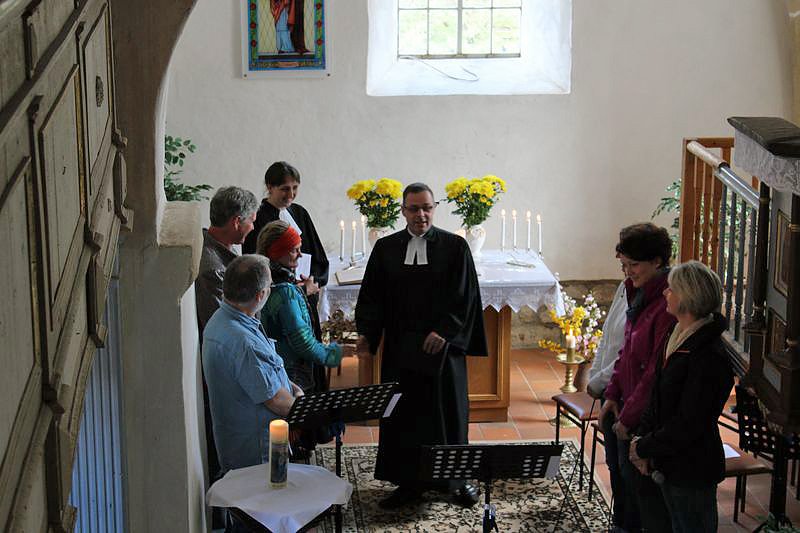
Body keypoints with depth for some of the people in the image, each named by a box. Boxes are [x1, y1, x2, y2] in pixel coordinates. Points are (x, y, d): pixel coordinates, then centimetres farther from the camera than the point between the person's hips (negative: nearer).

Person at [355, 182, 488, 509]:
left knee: (447, 410, 8)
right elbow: (372, 295, 4)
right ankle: (408, 482, 19)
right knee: (402, 414, 7)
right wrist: (366, 332, -9)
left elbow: (464, 295, -5)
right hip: (400, 347, 2)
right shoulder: (385, 248, 4)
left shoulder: (455, 247, -2)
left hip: (442, 346, -2)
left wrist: (444, 331, -14)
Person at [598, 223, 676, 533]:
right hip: (622, 405, 9)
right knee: (618, 469, 23)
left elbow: (658, 370, -24)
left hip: (643, 414, -9)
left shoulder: (668, 304, -24)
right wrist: (613, 394, 7)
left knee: (634, 476, 6)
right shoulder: (639, 292, 6)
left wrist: (629, 416, -18)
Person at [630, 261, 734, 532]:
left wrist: (645, 448, -14)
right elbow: (658, 398, 10)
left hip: (693, 469, -8)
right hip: (672, 464, 8)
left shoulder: (708, 356, -25)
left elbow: (688, 424, -23)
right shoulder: (678, 338, 4)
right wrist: (642, 437, -1)